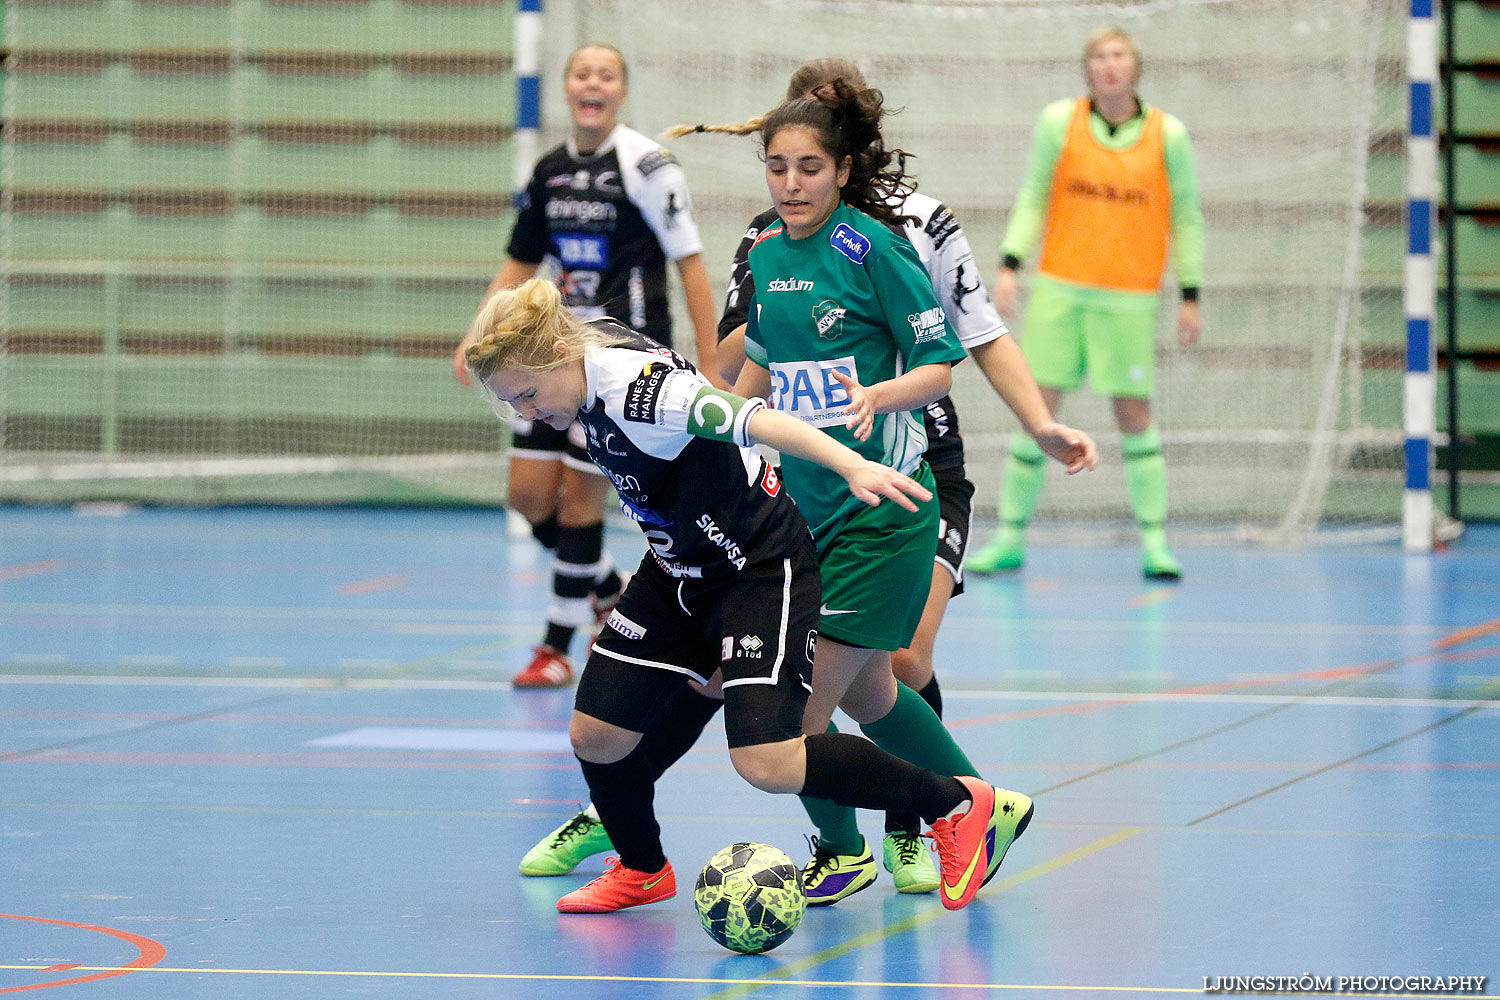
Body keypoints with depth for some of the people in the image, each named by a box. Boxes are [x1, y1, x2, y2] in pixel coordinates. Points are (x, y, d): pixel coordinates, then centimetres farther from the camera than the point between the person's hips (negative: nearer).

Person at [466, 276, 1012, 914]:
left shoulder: (636, 387, -29)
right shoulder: (591, 388, -2)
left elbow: (754, 420, -42)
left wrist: (852, 466, -55)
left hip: (762, 568, -9)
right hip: (679, 570, 9)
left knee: (767, 763, -19)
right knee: (595, 734, 4)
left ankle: (958, 803, -3)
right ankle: (642, 871, 32)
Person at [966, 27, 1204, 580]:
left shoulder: (1168, 134, 1)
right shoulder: (1059, 122, 2)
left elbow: (1186, 218, 8)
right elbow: (1032, 199, 9)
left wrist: (1190, 296, 5)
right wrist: (1010, 266, -2)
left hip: (1129, 298, -1)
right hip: (1058, 287, 1)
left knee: (1134, 415, -3)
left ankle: (1154, 541, 7)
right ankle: (1010, 538, 9)